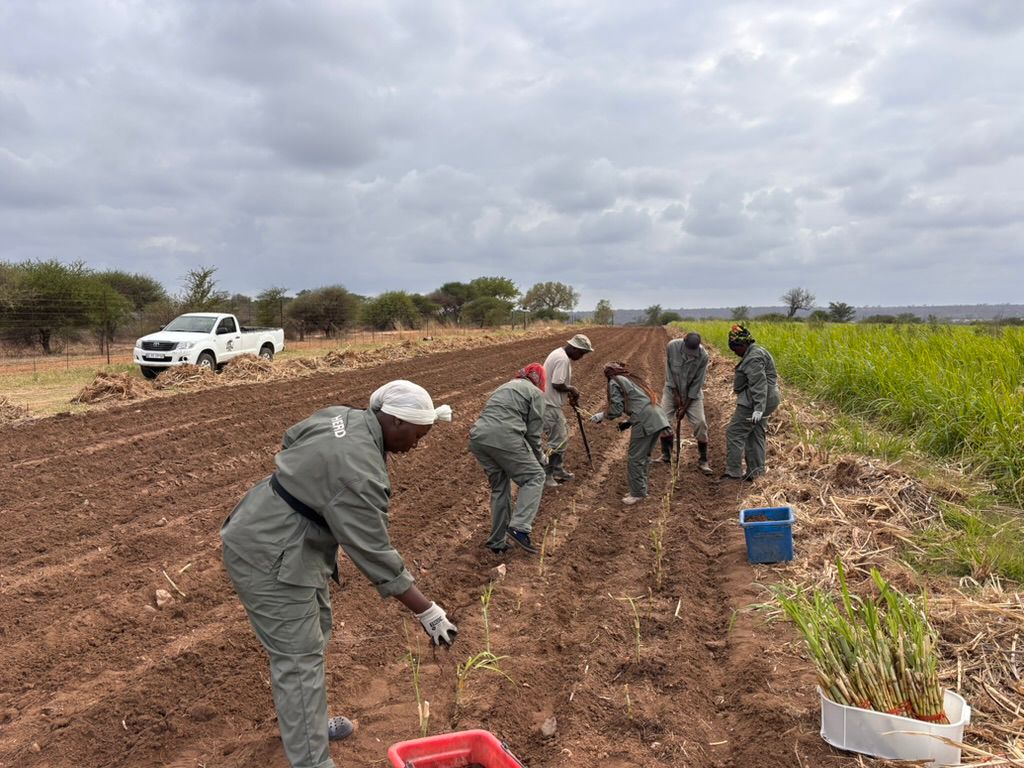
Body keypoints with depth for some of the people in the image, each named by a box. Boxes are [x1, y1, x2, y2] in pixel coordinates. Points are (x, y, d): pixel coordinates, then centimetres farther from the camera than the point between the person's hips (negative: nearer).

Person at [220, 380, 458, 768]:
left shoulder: (342, 415, -1)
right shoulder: (358, 472, -29)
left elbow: (290, 440, 16)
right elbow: (375, 555, -26)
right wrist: (427, 611, -22)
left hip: (271, 531, 11)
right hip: (270, 556, -11)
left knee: (315, 627, 22)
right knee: (299, 657, -3)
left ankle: (305, 722, 39)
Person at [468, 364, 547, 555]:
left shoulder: (505, 386, 33)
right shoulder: (536, 393, 12)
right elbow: (533, 432, 8)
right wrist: (540, 458, 24)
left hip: (478, 437, 7)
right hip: (504, 438, -7)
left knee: (499, 487, 20)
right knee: (534, 476, 9)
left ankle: (497, 542, 23)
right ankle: (519, 528, -6)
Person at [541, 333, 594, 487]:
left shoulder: (561, 354, 12)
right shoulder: (562, 359, -21)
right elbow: (557, 384, -26)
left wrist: (571, 395, 11)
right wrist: (572, 389, -9)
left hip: (550, 403, 11)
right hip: (549, 405, -11)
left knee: (563, 434, 19)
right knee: (557, 441, -6)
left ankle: (558, 470, 28)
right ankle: (545, 476, 0)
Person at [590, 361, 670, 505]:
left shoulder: (615, 382, 6)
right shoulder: (632, 378, 29)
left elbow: (616, 409, -1)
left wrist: (602, 415, 15)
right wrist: (628, 423, 29)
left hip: (644, 422, -8)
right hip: (657, 419, 8)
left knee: (636, 459, 3)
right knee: (643, 456, 18)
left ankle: (637, 494, 10)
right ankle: (641, 489, 26)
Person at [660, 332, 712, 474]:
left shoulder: (703, 356, -25)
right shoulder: (672, 346, -23)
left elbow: (697, 383, -17)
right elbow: (669, 371, -13)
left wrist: (685, 406, -15)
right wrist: (676, 395, -12)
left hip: (692, 393, -1)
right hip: (672, 389, 1)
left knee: (700, 423, -11)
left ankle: (703, 461, 3)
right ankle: (666, 457, 11)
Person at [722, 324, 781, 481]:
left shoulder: (753, 358, -18)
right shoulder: (756, 352, 17)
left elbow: (759, 384, -26)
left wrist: (758, 408, -31)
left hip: (754, 402, -11)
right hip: (763, 401, 11)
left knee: (735, 433, -8)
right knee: (755, 435, 13)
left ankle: (733, 472, -8)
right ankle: (755, 472, 18)